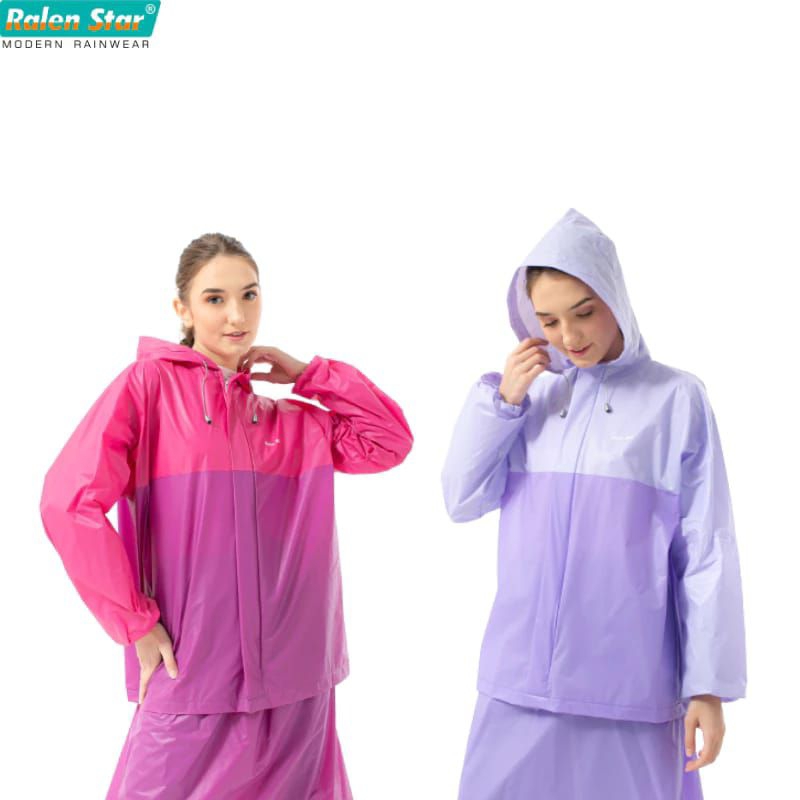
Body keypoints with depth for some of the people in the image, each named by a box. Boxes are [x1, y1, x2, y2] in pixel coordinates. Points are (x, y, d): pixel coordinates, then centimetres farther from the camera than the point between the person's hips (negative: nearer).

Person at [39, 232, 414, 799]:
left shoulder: (290, 419, 12)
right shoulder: (148, 384, -3)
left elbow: (390, 442, 5)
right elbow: (70, 504, -13)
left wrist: (306, 373, 3)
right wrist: (137, 622, -12)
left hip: (294, 681, 4)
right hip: (191, 679, -4)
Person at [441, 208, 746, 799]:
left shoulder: (677, 399, -4)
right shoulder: (531, 391, 6)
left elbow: (706, 551, -4)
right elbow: (462, 501, 5)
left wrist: (709, 684, -5)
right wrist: (501, 400, -5)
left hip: (627, 682, -3)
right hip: (522, 676, 3)